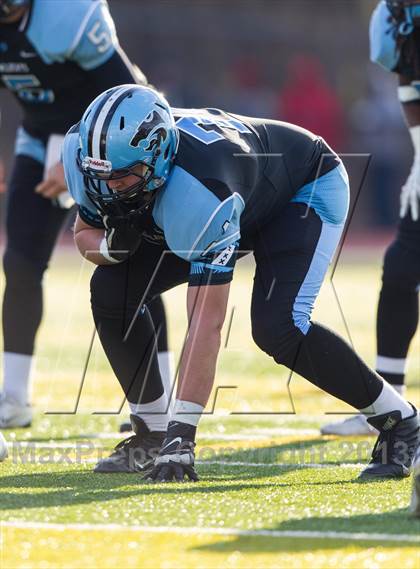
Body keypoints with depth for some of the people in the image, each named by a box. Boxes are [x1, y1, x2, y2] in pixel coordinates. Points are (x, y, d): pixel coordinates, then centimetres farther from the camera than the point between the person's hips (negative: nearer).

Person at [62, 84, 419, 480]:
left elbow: (206, 322, -44)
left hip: (307, 187, -7)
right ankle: (151, 432, 5)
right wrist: (111, 246, -31)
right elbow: (85, 233, -4)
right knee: (113, 290, -11)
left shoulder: (199, 193, -44)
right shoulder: (102, 159, -26)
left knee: (276, 328, -28)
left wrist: (182, 434, -45)